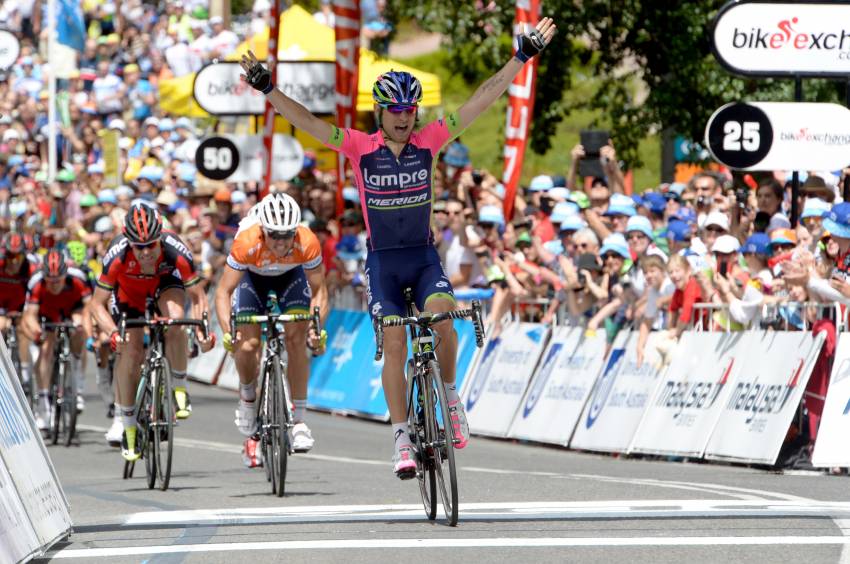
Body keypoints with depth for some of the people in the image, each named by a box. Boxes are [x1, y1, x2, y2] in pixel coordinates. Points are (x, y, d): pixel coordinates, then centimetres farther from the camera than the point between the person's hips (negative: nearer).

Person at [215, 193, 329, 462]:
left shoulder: (308, 243, -35)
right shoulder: (247, 243, -39)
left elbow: (319, 291, -24)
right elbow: (224, 291, -31)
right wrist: (228, 331, -45)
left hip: (291, 276, 1)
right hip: (253, 277, -1)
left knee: (297, 339, -19)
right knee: (247, 345, -17)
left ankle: (299, 420, -12)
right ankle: (247, 397, 17)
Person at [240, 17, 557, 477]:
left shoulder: (428, 142, -6)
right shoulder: (360, 147, -8)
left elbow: (482, 100, -7)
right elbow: (307, 122, -16)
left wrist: (523, 57, -11)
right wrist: (266, 89, -27)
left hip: (424, 255, 0)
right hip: (383, 261, 0)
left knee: (441, 319, -25)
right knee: (394, 345, -9)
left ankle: (449, 395, -1)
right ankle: (401, 437, -1)